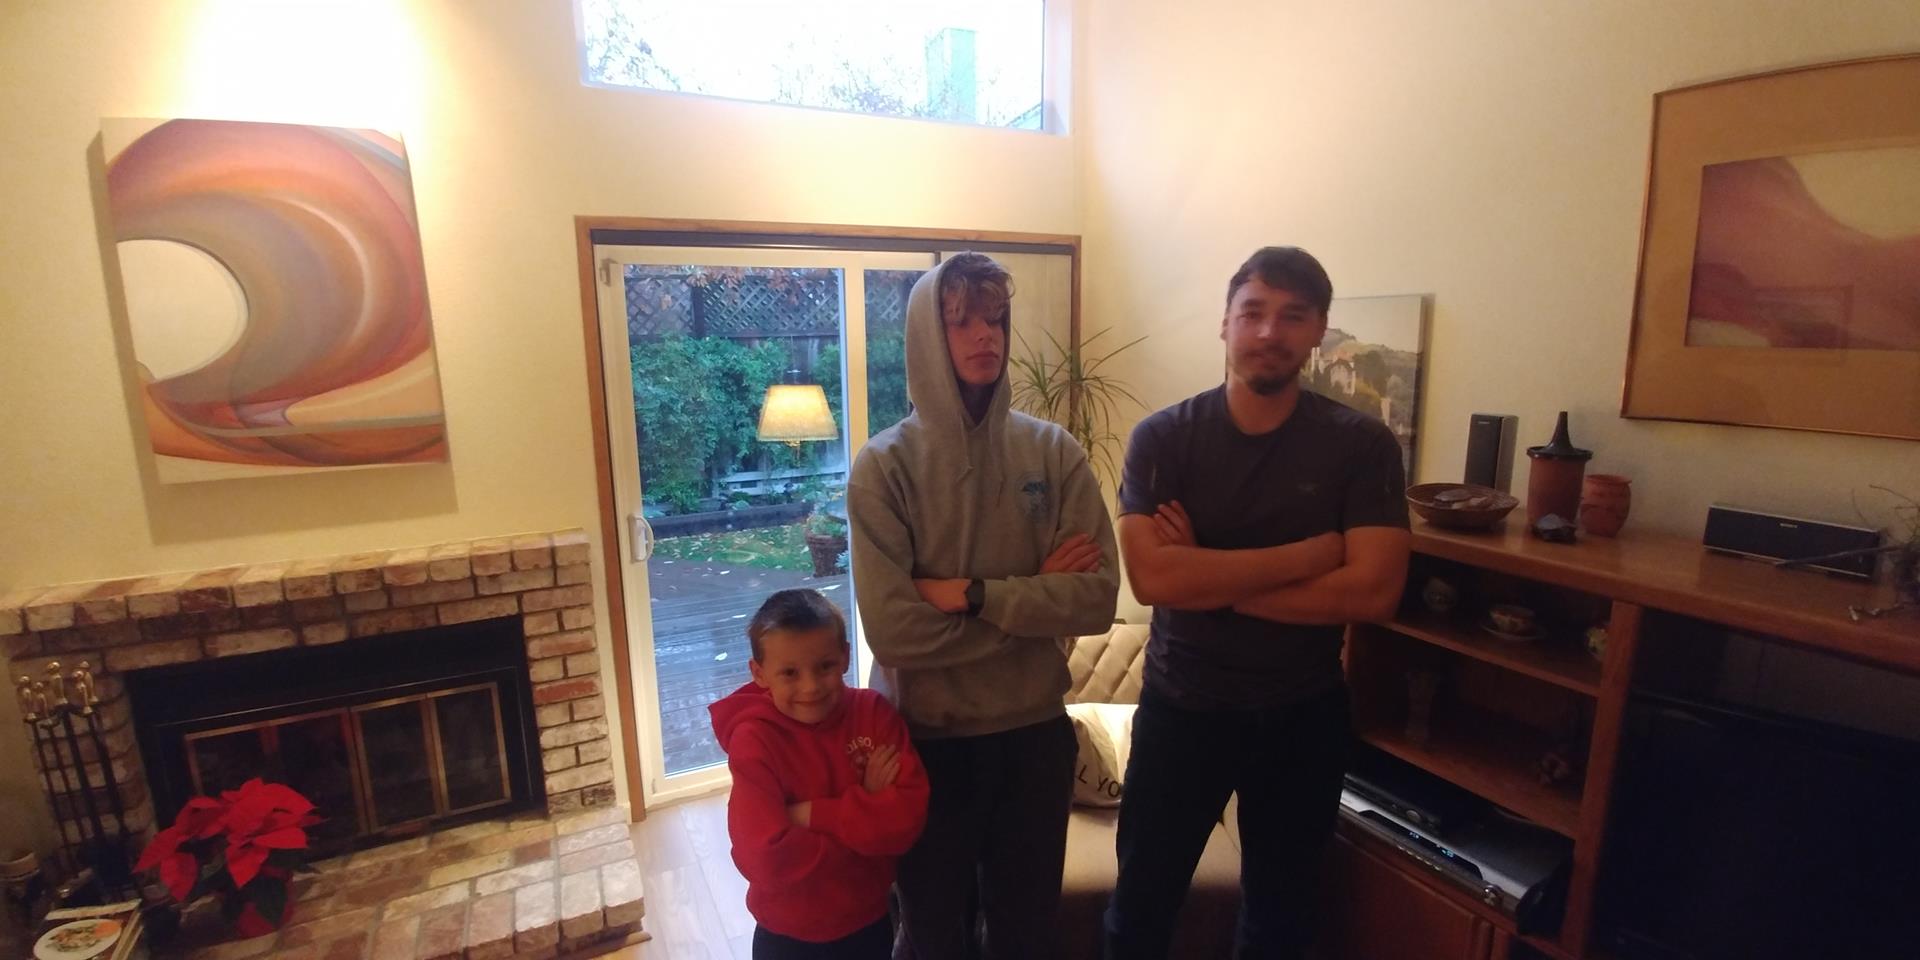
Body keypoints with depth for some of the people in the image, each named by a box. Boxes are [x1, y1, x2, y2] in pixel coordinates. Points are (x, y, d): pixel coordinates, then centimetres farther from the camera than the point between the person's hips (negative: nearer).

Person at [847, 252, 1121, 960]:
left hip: (1035, 729, 2)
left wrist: (974, 595, -21)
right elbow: (892, 630, -21)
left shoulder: (1054, 451, -6)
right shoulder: (885, 464, -14)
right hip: (928, 736, -2)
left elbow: (1096, 597, -12)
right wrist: (1033, 596, -16)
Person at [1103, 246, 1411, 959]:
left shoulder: (1363, 445, -9)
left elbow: (1373, 592, -19)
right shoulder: (1162, 437, -12)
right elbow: (1151, 577, -23)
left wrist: (1207, 580, -20)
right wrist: (1308, 554, -22)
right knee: (1141, 903, 17)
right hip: (1180, 705, -1)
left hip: (1305, 714, 1)